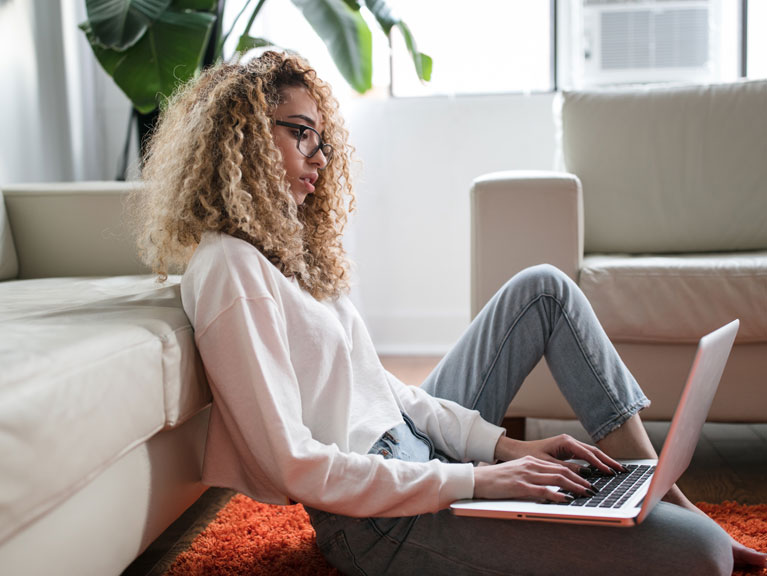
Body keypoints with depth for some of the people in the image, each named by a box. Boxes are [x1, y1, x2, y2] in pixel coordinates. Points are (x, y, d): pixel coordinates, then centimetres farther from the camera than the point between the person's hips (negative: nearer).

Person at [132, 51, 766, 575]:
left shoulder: (283, 246, 13)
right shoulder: (228, 268, -18)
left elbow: (376, 383, 10)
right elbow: (294, 466, -23)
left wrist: (504, 445, 1)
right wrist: (474, 481, -21)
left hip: (415, 442, 10)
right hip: (382, 519, -10)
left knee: (543, 287, 11)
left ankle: (661, 491, 13)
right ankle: (691, 525, 15)